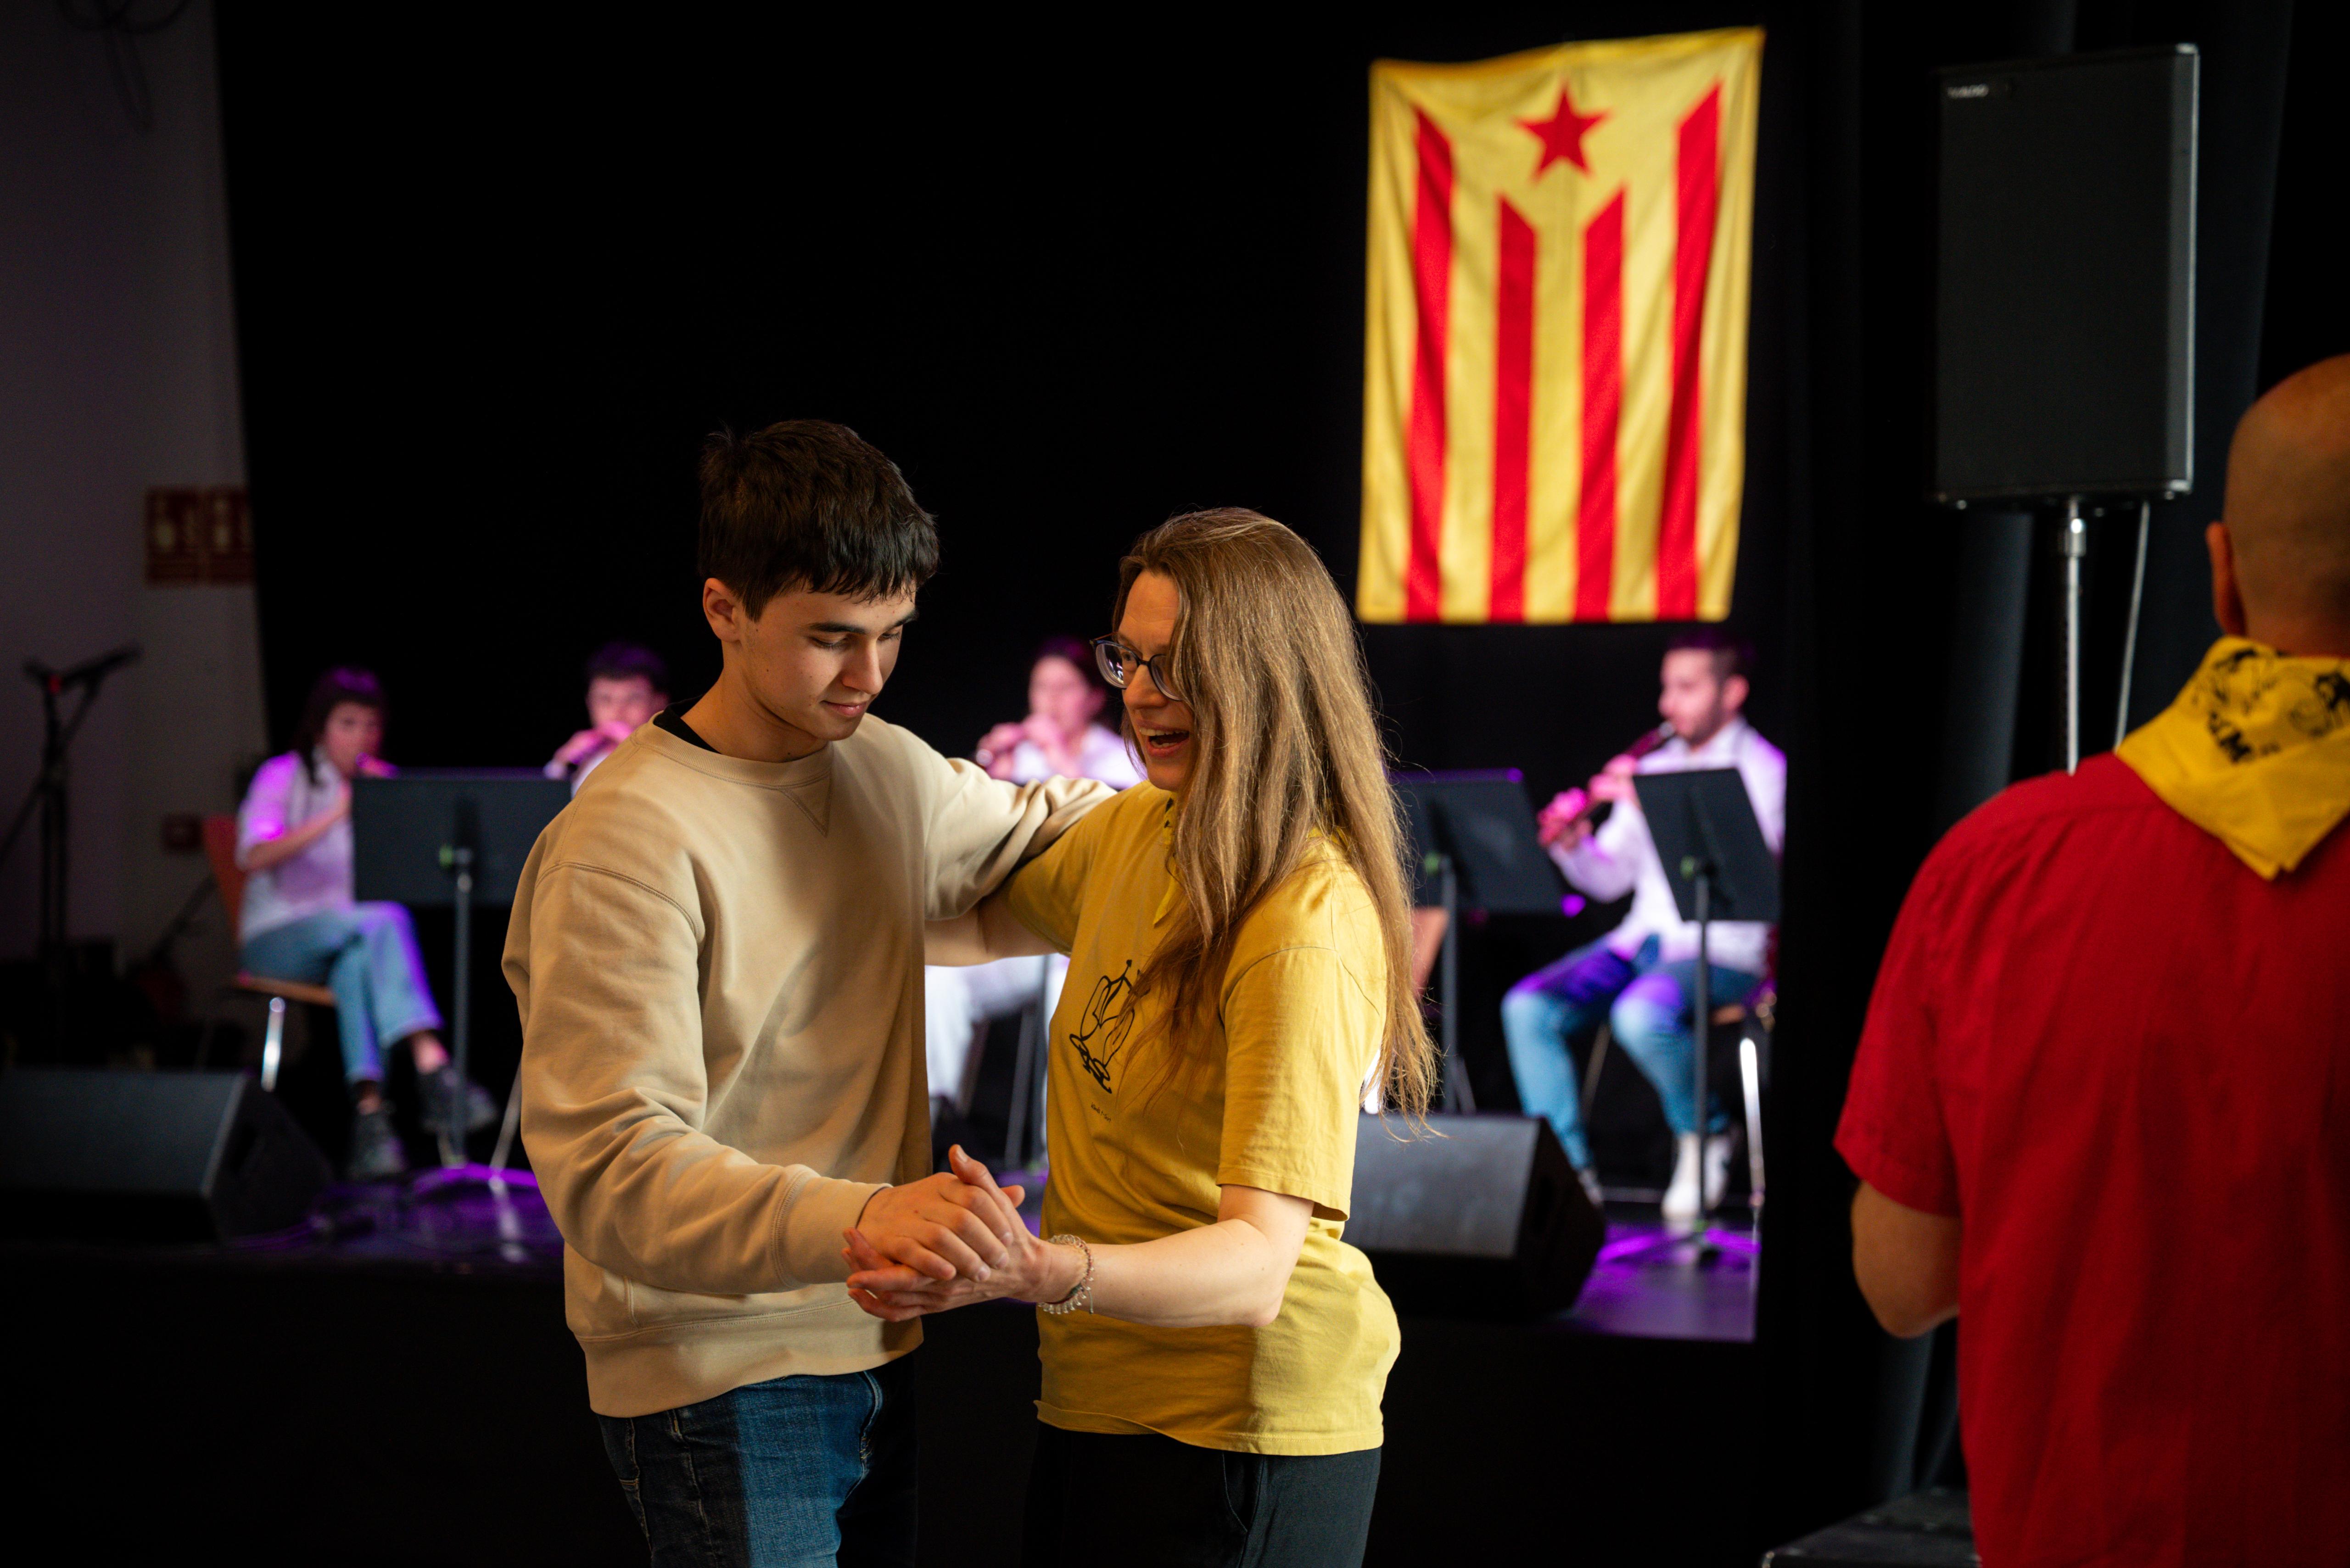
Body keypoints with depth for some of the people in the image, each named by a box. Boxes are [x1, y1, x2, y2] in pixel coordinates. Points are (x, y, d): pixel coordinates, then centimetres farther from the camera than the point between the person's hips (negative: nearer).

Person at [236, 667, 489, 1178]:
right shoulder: (284, 777, 2)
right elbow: (254, 857, -18)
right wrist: (335, 817, -27)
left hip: (354, 940, 3)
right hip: (278, 939, -3)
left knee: (357, 963, -37)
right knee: (383, 921, -35)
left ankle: (370, 1110, -51)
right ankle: (433, 1069, -53)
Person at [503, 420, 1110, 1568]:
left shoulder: (887, 768, 7)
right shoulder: (628, 839, -18)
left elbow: (1036, 831, 30)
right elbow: (609, 1169, -27)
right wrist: (858, 1216, -41)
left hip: (881, 1349, 7)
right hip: (719, 1379, -7)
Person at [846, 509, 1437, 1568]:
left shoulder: (1310, 931, -22)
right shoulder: (1137, 831, 4)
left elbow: (1258, 1265, -29)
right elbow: (982, 927, 25)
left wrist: (1042, 1272, -45)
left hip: (1239, 1433, -8)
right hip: (1093, 1402, 8)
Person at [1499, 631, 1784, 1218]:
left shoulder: (1761, 769, -1)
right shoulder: (1655, 767, 18)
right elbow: (1610, 879, 16)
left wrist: (1650, 806, -22)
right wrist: (1572, 845, -6)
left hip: (1725, 951, -6)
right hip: (1641, 940, 6)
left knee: (1639, 1016, -36)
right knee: (1527, 1007, -17)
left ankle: (1704, 1135, -8)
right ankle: (1568, 1170, -12)